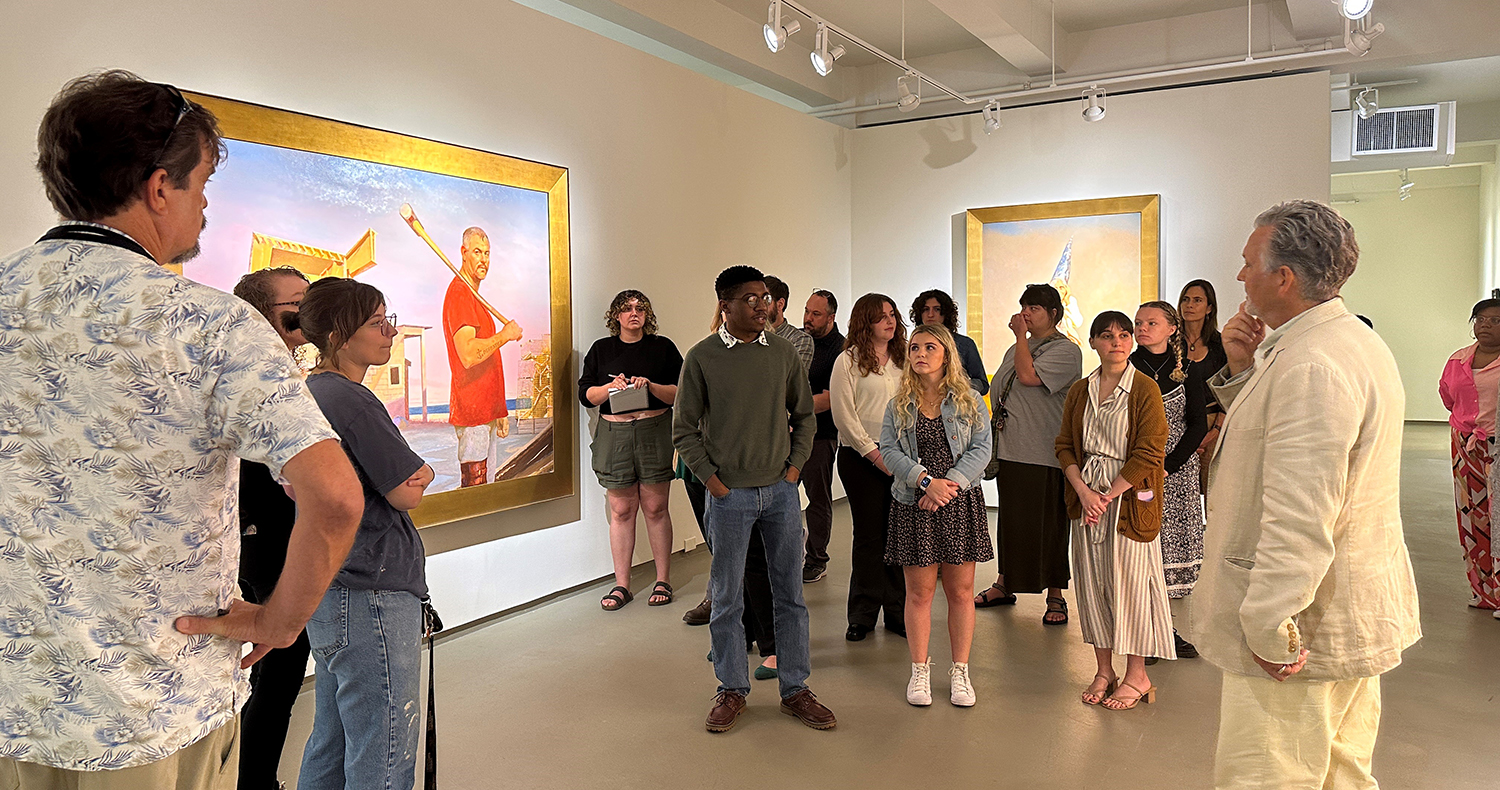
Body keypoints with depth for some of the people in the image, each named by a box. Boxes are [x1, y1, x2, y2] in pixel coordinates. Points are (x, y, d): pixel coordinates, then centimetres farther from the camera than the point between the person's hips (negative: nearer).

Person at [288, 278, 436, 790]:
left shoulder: (308, 392, 12)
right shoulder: (352, 401, -18)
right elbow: (409, 493, -16)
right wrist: (421, 470, 7)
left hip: (325, 591, 10)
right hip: (370, 596, -10)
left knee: (331, 747, 22)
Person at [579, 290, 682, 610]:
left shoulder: (662, 347, 6)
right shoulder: (601, 349, 11)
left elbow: (679, 393, 0)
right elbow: (586, 394, 6)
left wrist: (650, 385, -15)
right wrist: (611, 386, -11)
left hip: (655, 431, -1)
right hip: (614, 434, 1)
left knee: (656, 509, 2)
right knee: (621, 511, 4)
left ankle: (663, 581, 13)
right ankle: (621, 584, 12)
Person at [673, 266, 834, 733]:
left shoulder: (782, 352, 5)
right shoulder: (702, 357, -4)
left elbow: (804, 416, 14)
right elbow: (685, 430, 0)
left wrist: (795, 466, 4)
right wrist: (712, 480, -6)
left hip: (781, 491, 3)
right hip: (730, 495, -3)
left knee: (790, 593, 9)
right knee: (727, 597, 7)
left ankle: (795, 689, 22)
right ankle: (732, 690, 23)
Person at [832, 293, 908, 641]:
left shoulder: (902, 359, 14)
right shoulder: (849, 361, -1)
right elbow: (844, 416, -6)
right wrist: (873, 453, -10)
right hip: (860, 457, -4)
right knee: (868, 534, 1)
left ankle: (897, 612, 14)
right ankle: (863, 615, 13)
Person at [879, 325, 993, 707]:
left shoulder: (970, 402, 5)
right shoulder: (898, 406, 7)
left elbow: (981, 449, -2)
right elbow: (889, 450, -3)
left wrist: (950, 483, -16)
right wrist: (927, 481, -16)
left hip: (960, 503, 0)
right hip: (913, 504, 0)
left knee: (961, 590, 5)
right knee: (919, 591, 4)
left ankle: (960, 671, 19)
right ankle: (920, 670, 18)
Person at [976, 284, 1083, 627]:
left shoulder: (1066, 350, -6)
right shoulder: (1017, 348, 19)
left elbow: (1028, 375, -20)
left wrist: (1021, 335, -9)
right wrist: (994, 426, 17)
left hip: (1044, 453, -7)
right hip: (1010, 450, 7)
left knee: (1048, 524, -1)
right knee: (1010, 519, 14)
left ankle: (1055, 597, 10)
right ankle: (1004, 585, 27)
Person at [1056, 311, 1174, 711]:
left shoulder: (1145, 390, -6)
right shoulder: (1079, 392, 9)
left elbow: (1149, 455, -11)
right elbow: (1065, 446, 7)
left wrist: (1108, 496, -13)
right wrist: (1084, 492, -8)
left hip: (1129, 497, -4)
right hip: (1087, 495, 5)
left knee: (1129, 581, 1)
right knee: (1092, 582, 8)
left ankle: (1137, 676, 16)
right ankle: (1104, 670, 22)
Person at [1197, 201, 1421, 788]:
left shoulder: (1311, 365, -24)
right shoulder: (1356, 341, 12)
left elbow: (1299, 520, -30)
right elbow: (1273, 438, 21)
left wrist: (1269, 629, -24)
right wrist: (1242, 371, 5)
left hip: (1299, 633, -11)